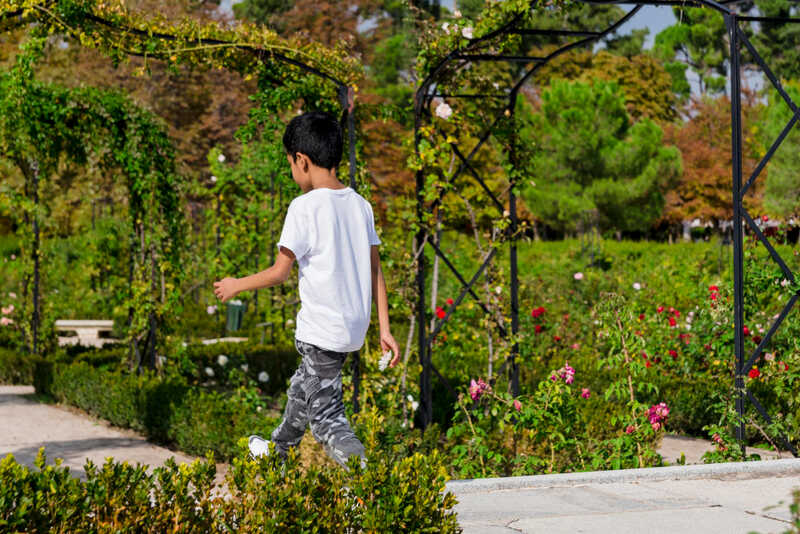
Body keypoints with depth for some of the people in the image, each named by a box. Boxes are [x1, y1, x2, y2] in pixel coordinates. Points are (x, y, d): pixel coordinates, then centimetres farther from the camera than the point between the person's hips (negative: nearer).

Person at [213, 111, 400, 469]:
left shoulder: (305, 207, -15)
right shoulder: (360, 204, 6)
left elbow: (280, 272, -12)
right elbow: (375, 271, 7)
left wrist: (236, 286, 4)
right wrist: (384, 329, 11)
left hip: (321, 330, -8)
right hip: (355, 326, 8)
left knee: (326, 416, -3)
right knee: (303, 389, 28)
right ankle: (278, 450, 50)